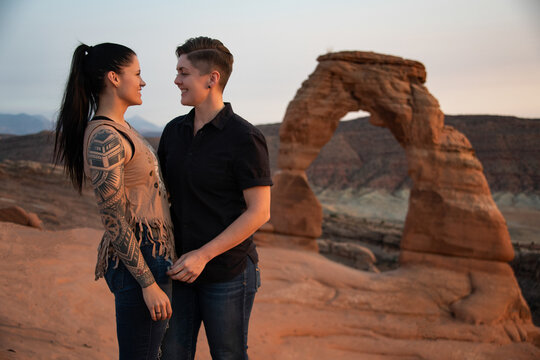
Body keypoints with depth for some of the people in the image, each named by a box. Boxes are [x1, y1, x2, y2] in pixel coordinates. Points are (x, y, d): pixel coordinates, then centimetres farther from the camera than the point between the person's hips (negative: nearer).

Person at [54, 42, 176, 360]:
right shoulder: (104, 139, -20)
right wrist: (148, 283, -18)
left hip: (154, 254, 10)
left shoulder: (119, 129, 11)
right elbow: (114, 221, -20)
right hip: (139, 262, -10)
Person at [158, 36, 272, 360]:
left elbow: (259, 212, -16)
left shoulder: (246, 138, -15)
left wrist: (203, 255, -19)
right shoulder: (174, 131, 5)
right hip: (180, 268, 6)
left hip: (227, 271, -5)